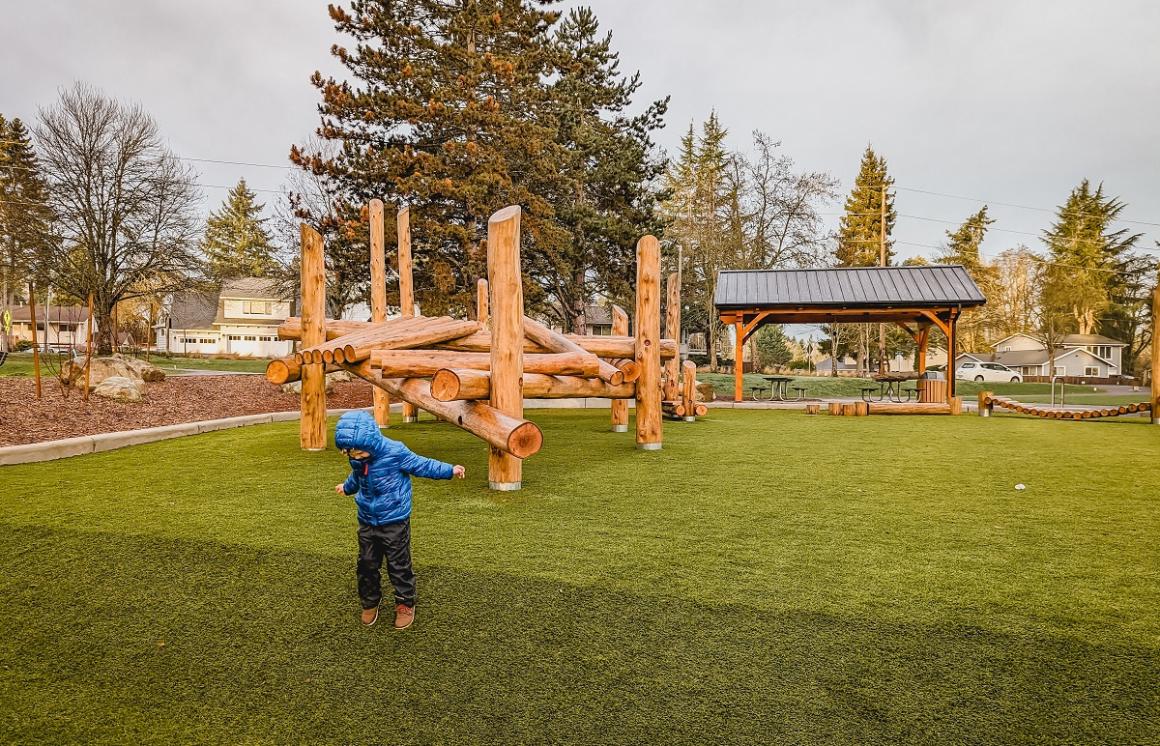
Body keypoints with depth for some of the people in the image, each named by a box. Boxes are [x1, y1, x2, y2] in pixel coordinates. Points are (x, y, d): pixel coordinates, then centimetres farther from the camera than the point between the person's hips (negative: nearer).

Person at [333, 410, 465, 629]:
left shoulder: (394, 452, -24)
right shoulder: (356, 459, -6)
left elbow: (421, 465, -10)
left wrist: (450, 470, -9)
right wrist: (347, 487, 40)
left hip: (395, 522, -5)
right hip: (367, 522, 5)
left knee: (399, 565, 5)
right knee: (367, 564, 13)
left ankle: (405, 604, 23)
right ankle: (370, 603, 32)